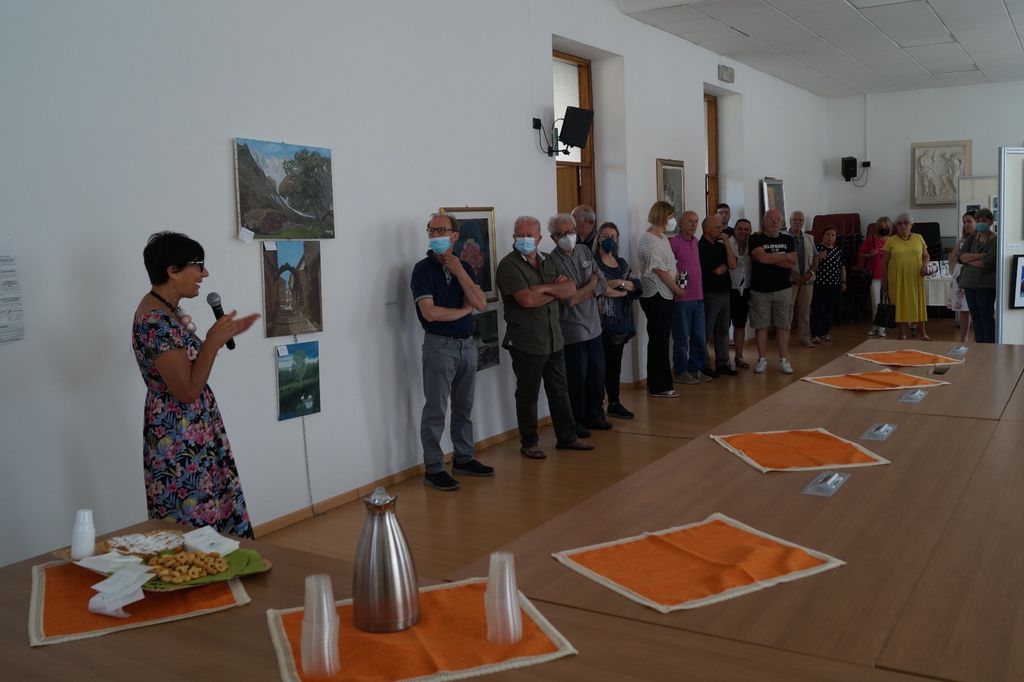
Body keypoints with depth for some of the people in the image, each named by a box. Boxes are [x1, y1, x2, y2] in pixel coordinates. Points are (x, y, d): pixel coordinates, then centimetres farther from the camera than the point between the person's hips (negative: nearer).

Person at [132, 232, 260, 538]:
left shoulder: (167, 310, 8)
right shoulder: (156, 321, -22)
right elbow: (187, 391, -24)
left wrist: (224, 334, 13)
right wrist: (214, 341, -21)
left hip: (194, 435, 10)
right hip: (179, 442, -10)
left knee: (205, 524, 17)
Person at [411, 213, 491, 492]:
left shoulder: (465, 267, 8)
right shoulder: (424, 268, -8)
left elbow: (481, 303, -4)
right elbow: (429, 313, -17)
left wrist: (460, 273, -12)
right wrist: (464, 310, -5)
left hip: (467, 343, 5)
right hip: (439, 345, -5)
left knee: (463, 407, 14)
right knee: (435, 410, -1)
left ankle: (463, 458, 27)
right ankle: (433, 468, 6)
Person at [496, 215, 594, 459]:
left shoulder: (549, 262, 10)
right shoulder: (509, 265, -11)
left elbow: (571, 290, 1)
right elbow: (527, 299, -22)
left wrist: (546, 288, -15)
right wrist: (556, 289, -8)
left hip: (554, 339, 6)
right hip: (526, 344, -6)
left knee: (560, 390, 14)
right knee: (528, 394, 5)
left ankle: (567, 437, 26)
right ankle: (529, 443, 18)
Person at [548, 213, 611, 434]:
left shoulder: (585, 251, 7)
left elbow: (602, 283, 4)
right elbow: (568, 299, -21)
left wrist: (581, 292, -12)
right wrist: (591, 285, -9)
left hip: (593, 326, 7)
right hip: (572, 331, -6)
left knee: (597, 374, 15)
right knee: (577, 379, 3)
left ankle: (594, 415, 32)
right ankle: (574, 422, 18)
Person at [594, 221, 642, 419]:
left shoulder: (622, 263, 16)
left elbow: (637, 285, 4)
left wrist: (619, 283, -13)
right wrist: (623, 292, -11)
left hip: (621, 321, 6)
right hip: (602, 321, -6)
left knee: (615, 363, 11)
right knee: (602, 364, -5)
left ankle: (614, 403, 18)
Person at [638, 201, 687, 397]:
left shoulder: (662, 238, 14)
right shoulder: (649, 240, -15)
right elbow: (660, 270, -16)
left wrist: (679, 277, 3)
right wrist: (677, 289, -7)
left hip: (665, 295, 9)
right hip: (655, 296, -9)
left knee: (661, 340, 12)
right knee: (659, 340, -3)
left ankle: (661, 385, 19)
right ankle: (658, 387, 4)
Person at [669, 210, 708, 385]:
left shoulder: (695, 241, 12)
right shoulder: (673, 242, -11)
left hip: (698, 296, 7)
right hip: (682, 297, -7)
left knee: (700, 337, 11)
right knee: (682, 337, 1)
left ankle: (696, 369, 22)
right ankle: (680, 372, 12)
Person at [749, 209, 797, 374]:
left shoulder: (788, 240, 9)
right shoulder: (755, 239, -1)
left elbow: (793, 263, -3)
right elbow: (762, 257, -18)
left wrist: (770, 259, -13)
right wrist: (785, 257, -8)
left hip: (782, 289, 2)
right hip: (760, 290, -2)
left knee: (783, 325, 2)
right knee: (761, 325, 2)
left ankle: (783, 360, 8)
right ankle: (762, 359, 11)